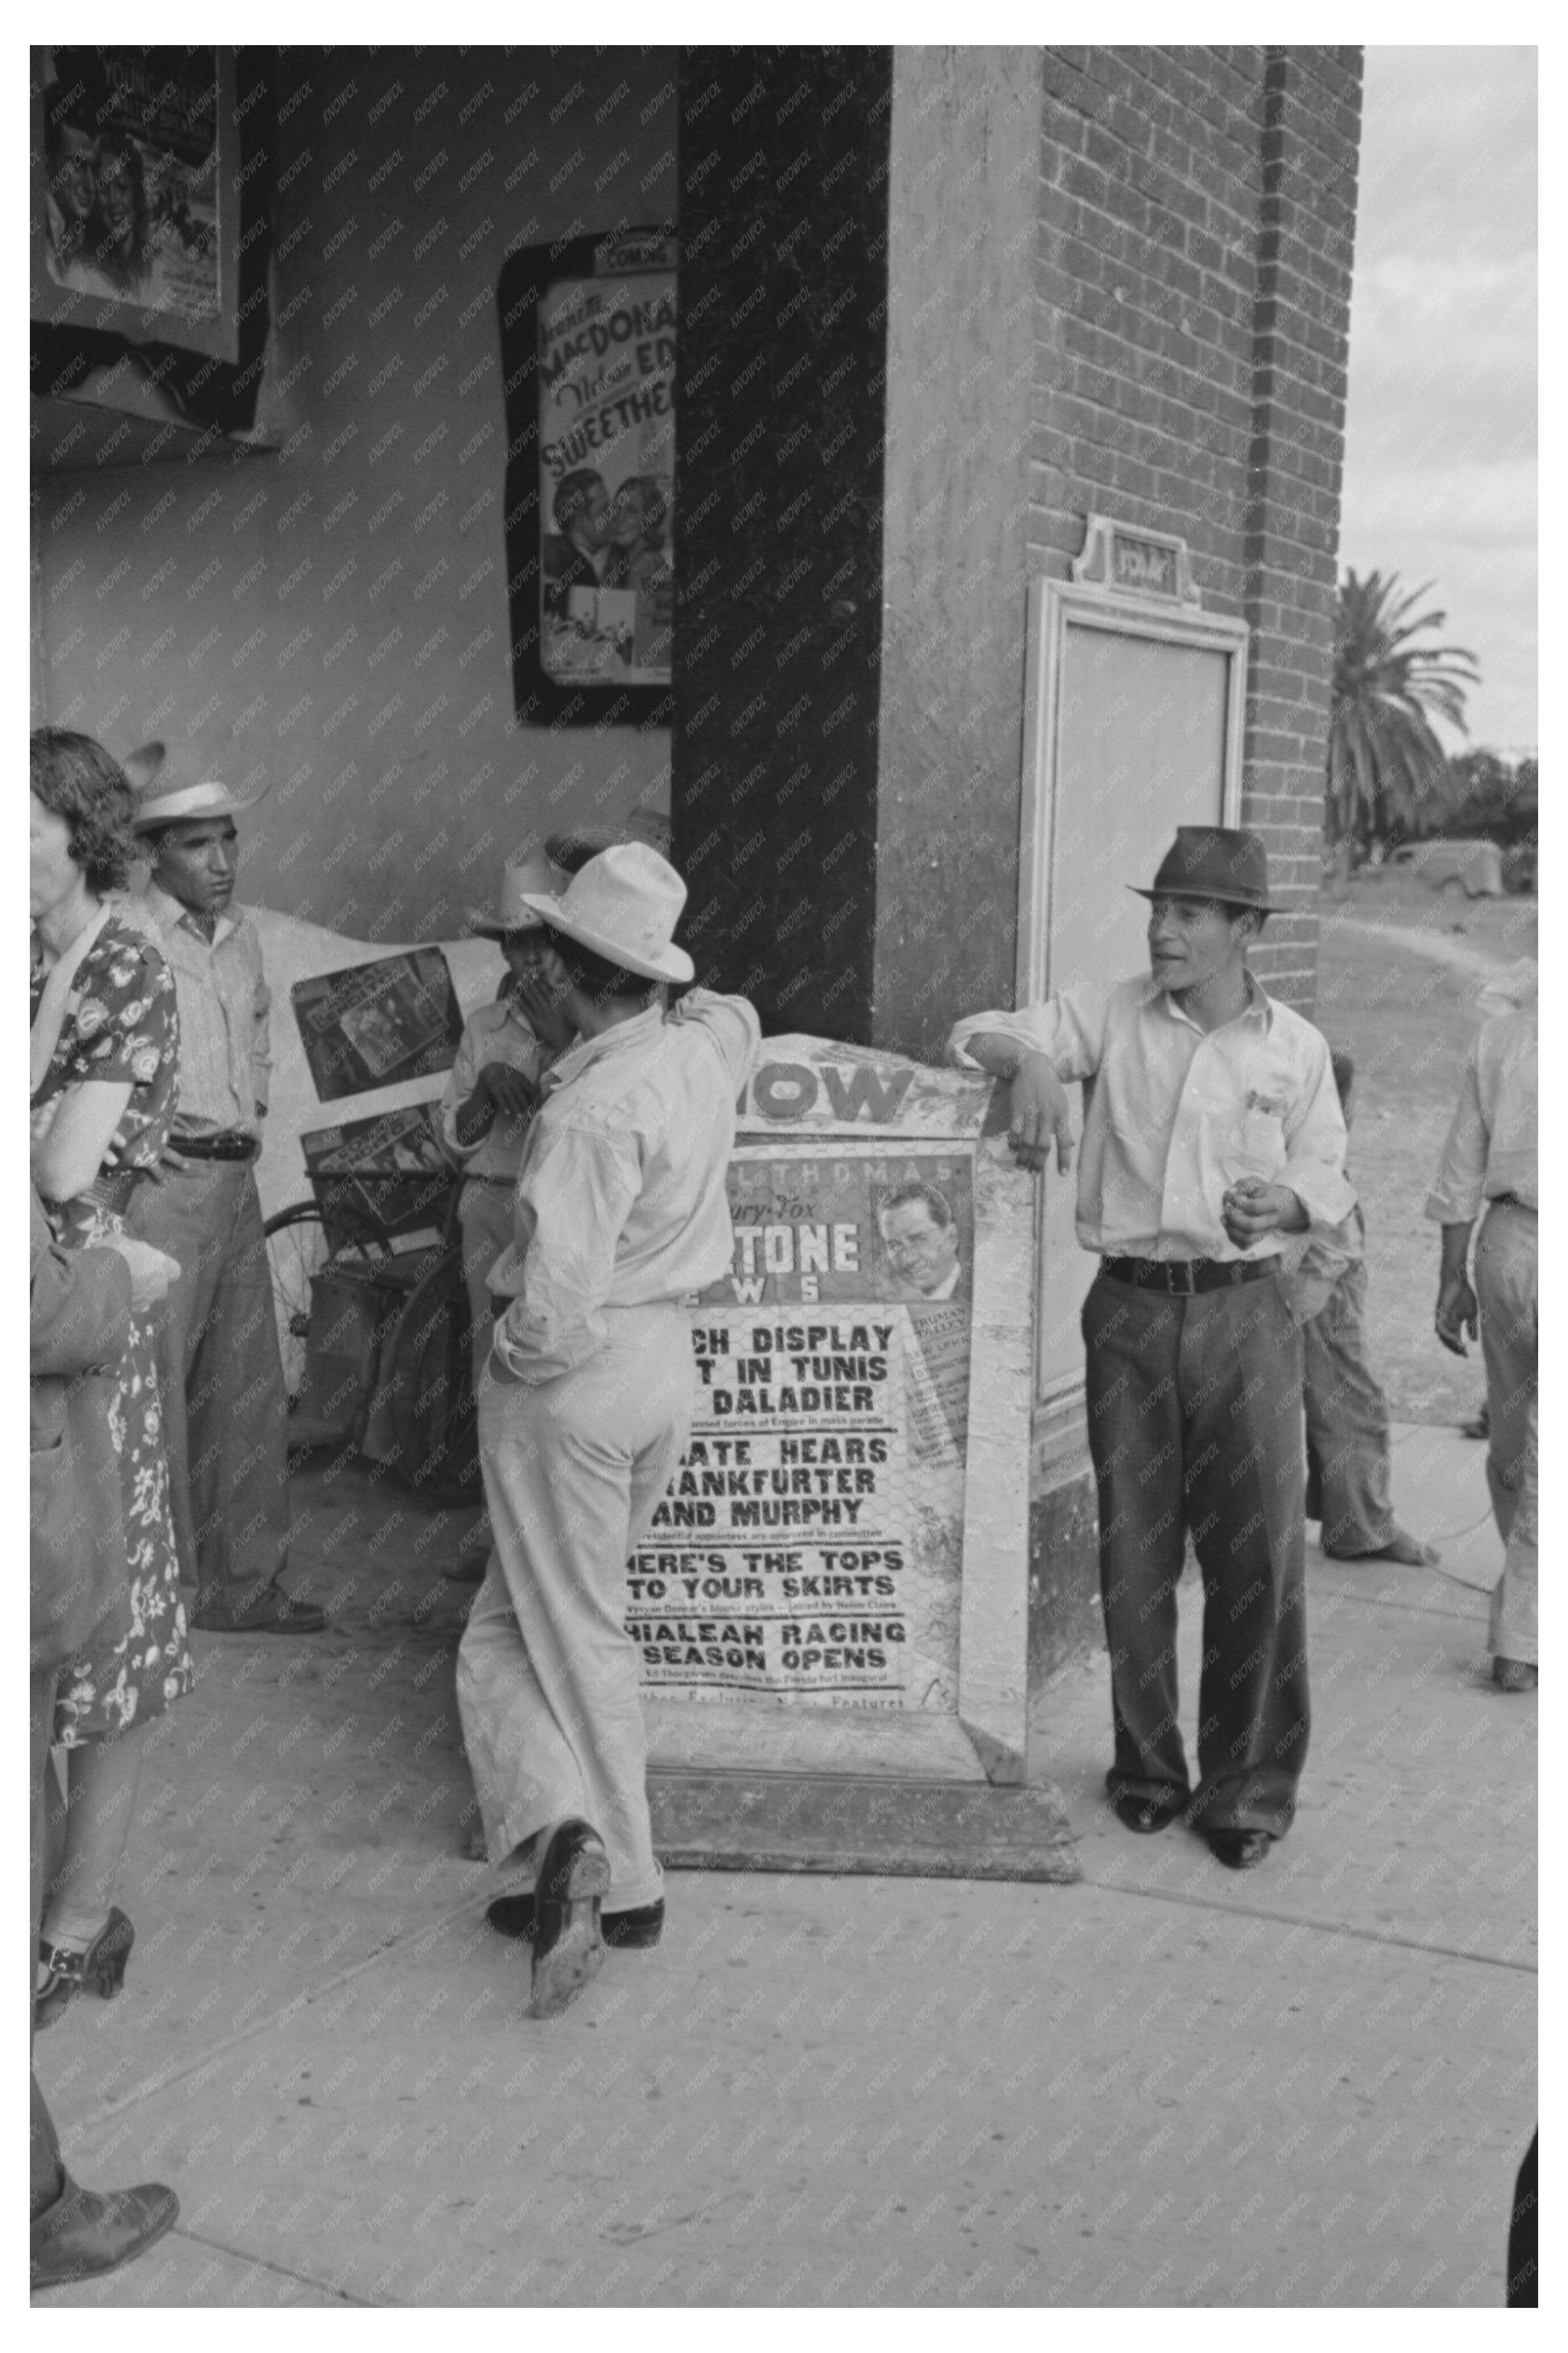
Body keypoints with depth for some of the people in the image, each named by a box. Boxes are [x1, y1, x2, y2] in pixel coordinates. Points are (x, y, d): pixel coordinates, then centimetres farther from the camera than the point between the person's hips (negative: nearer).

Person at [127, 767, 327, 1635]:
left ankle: (239, 1583, 24)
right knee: (152, 1392, -3)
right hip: (161, 1180, -8)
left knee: (248, 1395, 13)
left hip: (236, 1177, 8)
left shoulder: (241, 935, 13)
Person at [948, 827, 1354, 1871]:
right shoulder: (1110, 1013, 2)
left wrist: (1284, 1204, -13)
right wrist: (1027, 1061, -22)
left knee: (1259, 1556, -2)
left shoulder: (1296, 1048, 3)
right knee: (1133, 1556, 9)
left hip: (1244, 1310, -1)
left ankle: (1249, 1786, 13)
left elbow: (1329, 1176, 9)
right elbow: (976, 1035, -1)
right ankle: (1148, 1767, 25)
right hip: (1130, 1309, 1)